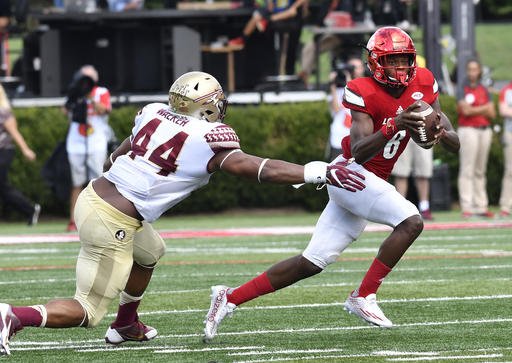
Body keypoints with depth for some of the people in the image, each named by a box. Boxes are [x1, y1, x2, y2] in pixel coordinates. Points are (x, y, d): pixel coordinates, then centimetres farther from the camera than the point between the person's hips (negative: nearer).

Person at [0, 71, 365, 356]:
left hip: (92, 196, 8)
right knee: (88, 311, 0)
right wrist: (322, 172, -8)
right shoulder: (209, 142, -9)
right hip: (112, 224, -8)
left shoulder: (154, 115, 8)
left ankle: (126, 324, 44)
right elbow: (265, 170, -11)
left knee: (150, 251, 35)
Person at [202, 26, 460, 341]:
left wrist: (442, 133, -20)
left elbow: (455, 144, 4)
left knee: (312, 262, 7)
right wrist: (394, 127, -38)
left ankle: (230, 298, 11)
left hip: (373, 183, 7)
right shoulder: (365, 93, -16)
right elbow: (358, 153, -25)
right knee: (411, 222, -23)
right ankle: (364, 297, -17)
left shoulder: (422, 83, 3)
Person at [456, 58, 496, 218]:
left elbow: (492, 114, 7)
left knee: (480, 171, 7)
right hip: (468, 131, -5)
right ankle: (466, 207, -13)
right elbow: (465, 110, -12)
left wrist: (474, 110, -7)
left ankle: (481, 206, 8)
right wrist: (485, 108, -2)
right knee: (467, 170, -10)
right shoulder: (462, 89, 1)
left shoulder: (484, 90, 14)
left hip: (485, 131, 5)